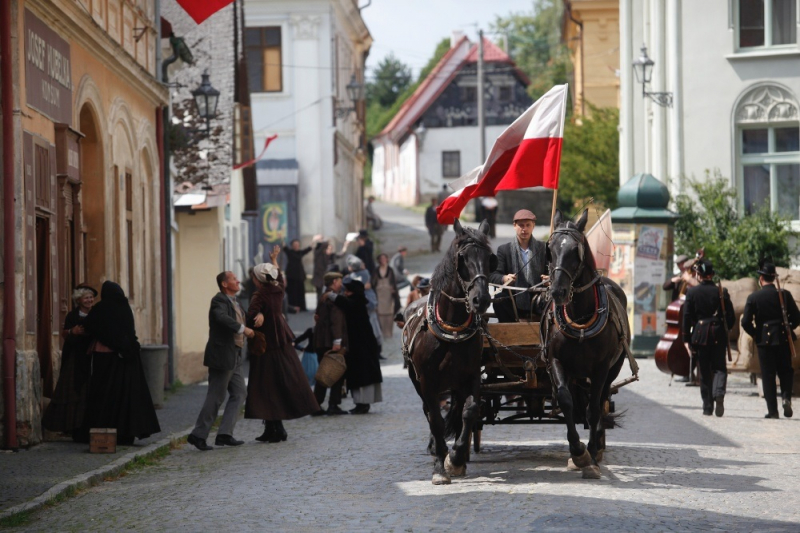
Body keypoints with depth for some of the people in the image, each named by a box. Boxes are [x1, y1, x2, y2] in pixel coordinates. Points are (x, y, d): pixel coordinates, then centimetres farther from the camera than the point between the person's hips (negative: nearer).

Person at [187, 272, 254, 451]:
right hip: (221, 357, -10)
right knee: (216, 397, -5)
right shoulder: (219, 300, -14)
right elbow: (222, 317, -33)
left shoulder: (234, 301, 16)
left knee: (239, 393, 8)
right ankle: (198, 435, 3)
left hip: (233, 358, 10)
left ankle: (225, 434, 8)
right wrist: (242, 329, -33)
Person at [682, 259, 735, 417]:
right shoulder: (721, 292, -2)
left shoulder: (692, 292, -4)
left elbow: (687, 317, -4)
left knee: (704, 372, 8)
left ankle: (707, 407, 8)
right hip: (718, 335, 0)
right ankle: (719, 392, -21)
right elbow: (731, 317, 0)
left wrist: (686, 339, 3)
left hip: (700, 334, 0)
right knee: (719, 368, 8)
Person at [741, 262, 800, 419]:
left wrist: (755, 334, 8)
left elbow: (745, 322, -8)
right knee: (785, 372, 15)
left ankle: (772, 410, 2)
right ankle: (786, 396, -9)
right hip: (783, 339, 1)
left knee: (768, 375, 4)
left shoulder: (753, 297, -6)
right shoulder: (785, 294, -2)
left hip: (764, 340, -1)